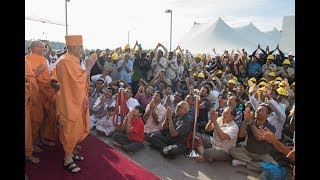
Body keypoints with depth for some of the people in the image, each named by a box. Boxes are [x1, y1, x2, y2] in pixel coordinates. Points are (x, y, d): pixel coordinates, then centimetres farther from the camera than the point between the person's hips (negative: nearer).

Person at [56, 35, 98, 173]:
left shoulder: (70, 59, 11)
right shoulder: (67, 61, -20)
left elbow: (79, 78, 12)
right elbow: (79, 81, -24)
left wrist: (87, 66, 3)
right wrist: (88, 67, -17)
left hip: (74, 101, 10)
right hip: (70, 102, -10)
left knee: (75, 129, 18)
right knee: (71, 130, 1)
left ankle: (69, 153, 34)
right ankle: (68, 160, 16)